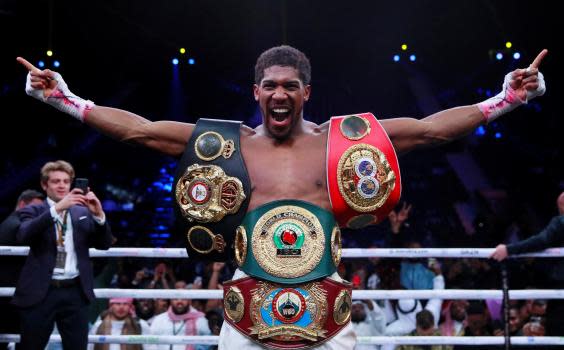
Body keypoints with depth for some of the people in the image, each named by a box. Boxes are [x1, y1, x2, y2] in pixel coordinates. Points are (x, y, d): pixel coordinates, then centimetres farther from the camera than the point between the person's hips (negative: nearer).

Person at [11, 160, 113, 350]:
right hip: (40, 292, -2)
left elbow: (104, 244, 5)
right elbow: (24, 236, -16)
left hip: (75, 293, 2)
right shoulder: (33, 211, 5)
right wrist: (57, 208, -25)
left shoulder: (83, 212, 12)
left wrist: (98, 214, -13)